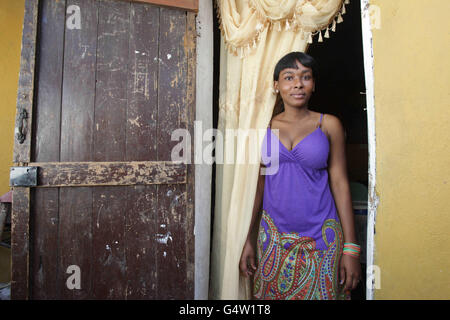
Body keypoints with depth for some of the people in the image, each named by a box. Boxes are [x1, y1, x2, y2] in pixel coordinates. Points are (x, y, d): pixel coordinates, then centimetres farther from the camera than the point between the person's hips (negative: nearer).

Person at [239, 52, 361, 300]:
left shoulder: (329, 125, 0)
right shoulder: (265, 127, 3)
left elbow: (340, 183, -1)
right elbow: (258, 185, 6)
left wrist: (351, 248, -5)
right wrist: (247, 240, 4)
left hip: (321, 238, -1)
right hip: (273, 237, 2)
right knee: (273, 294, 12)